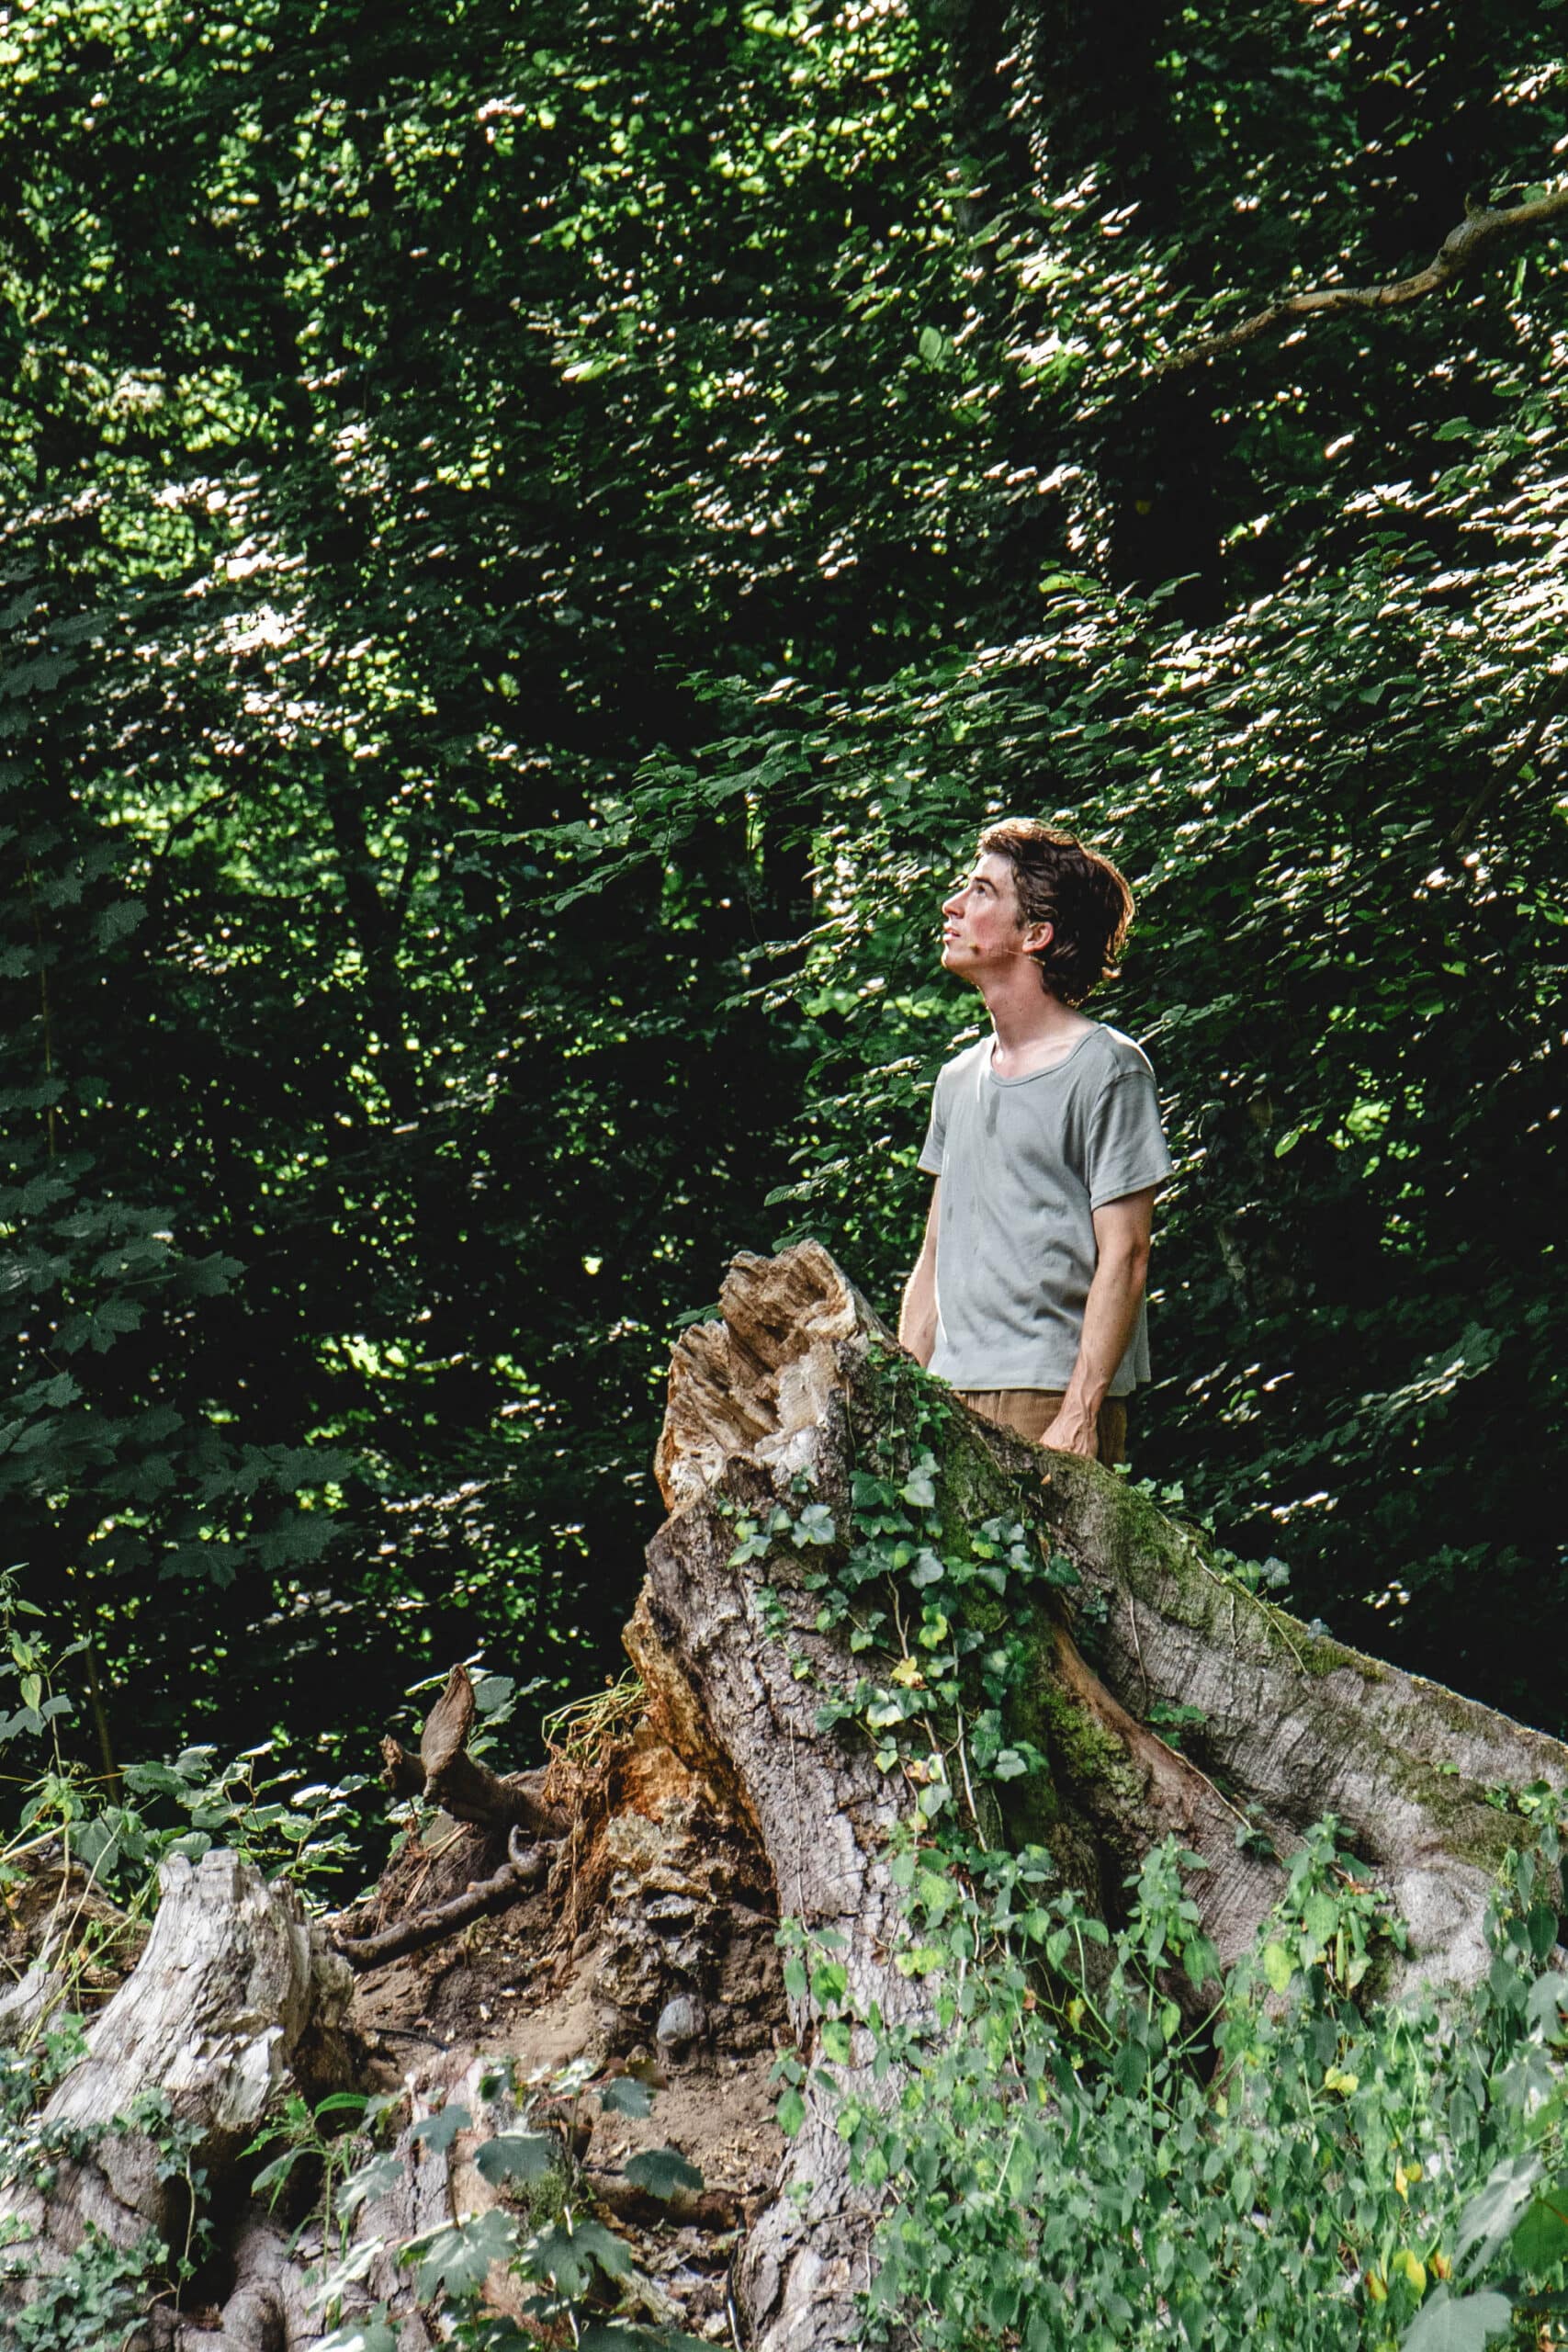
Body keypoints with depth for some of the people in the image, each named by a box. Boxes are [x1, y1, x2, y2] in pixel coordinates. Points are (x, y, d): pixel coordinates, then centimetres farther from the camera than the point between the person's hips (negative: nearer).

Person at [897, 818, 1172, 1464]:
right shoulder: (958, 1079, 18)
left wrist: (1077, 1417, -16)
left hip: (1051, 1396, -6)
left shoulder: (1108, 1067, -3)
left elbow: (1124, 1259, -9)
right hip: (950, 1402, 6)